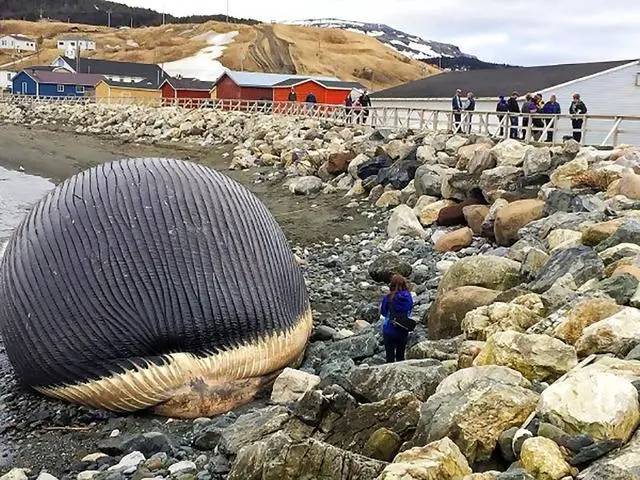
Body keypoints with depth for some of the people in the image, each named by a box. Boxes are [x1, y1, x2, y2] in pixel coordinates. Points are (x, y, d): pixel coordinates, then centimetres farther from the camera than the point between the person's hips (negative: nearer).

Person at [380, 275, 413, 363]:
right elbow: (410, 311, 7)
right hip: (404, 331, 3)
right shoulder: (408, 297, -8)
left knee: (390, 356, 7)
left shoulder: (388, 298, -17)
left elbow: (383, 312, -3)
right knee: (400, 356, 18)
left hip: (389, 330, -3)